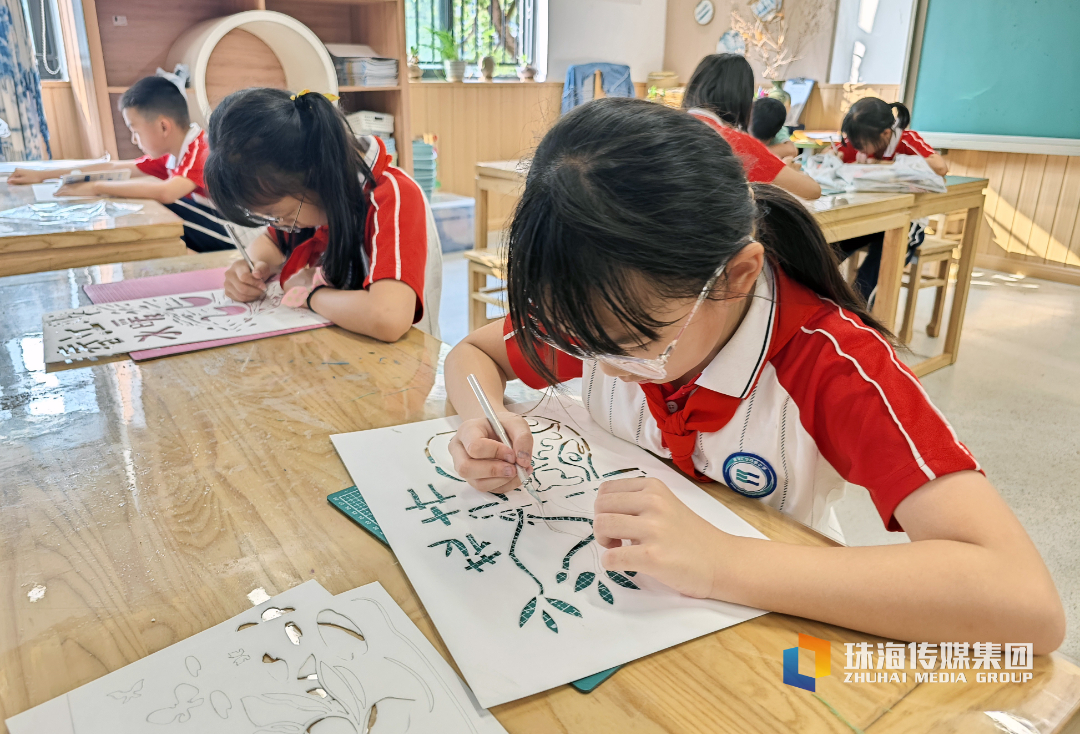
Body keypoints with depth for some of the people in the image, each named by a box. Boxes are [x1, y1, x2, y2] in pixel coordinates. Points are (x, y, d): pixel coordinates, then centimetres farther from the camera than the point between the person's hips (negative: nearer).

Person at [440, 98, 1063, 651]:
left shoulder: (831, 366, -23)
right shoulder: (603, 308, -11)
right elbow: (472, 353, 4)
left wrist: (721, 562, -37)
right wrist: (486, 421, -17)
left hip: (753, 635, -3)